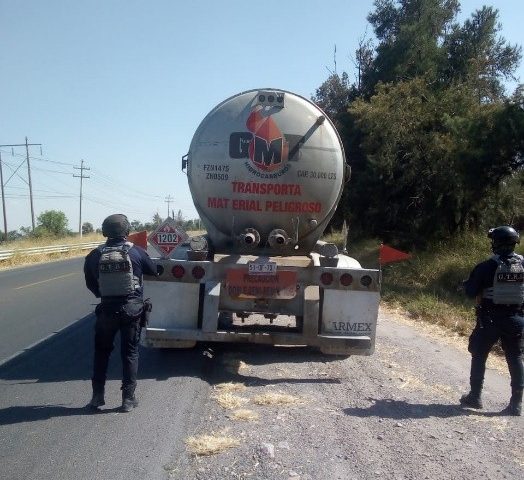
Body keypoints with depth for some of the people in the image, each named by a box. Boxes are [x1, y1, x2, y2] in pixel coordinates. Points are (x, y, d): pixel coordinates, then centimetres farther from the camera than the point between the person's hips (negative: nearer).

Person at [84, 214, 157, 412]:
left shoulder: (94, 256, -4)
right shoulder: (136, 252, -8)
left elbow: (90, 284, 6)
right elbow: (153, 271, 8)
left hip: (107, 309, 1)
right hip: (132, 309, -1)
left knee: (102, 351, 18)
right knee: (130, 353, 9)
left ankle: (97, 396, 22)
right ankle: (128, 398, 12)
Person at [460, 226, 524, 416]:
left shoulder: (487, 266, -13)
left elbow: (470, 291, -8)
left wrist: (468, 283, 12)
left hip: (490, 319, -3)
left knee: (479, 356, 12)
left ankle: (475, 397, 18)